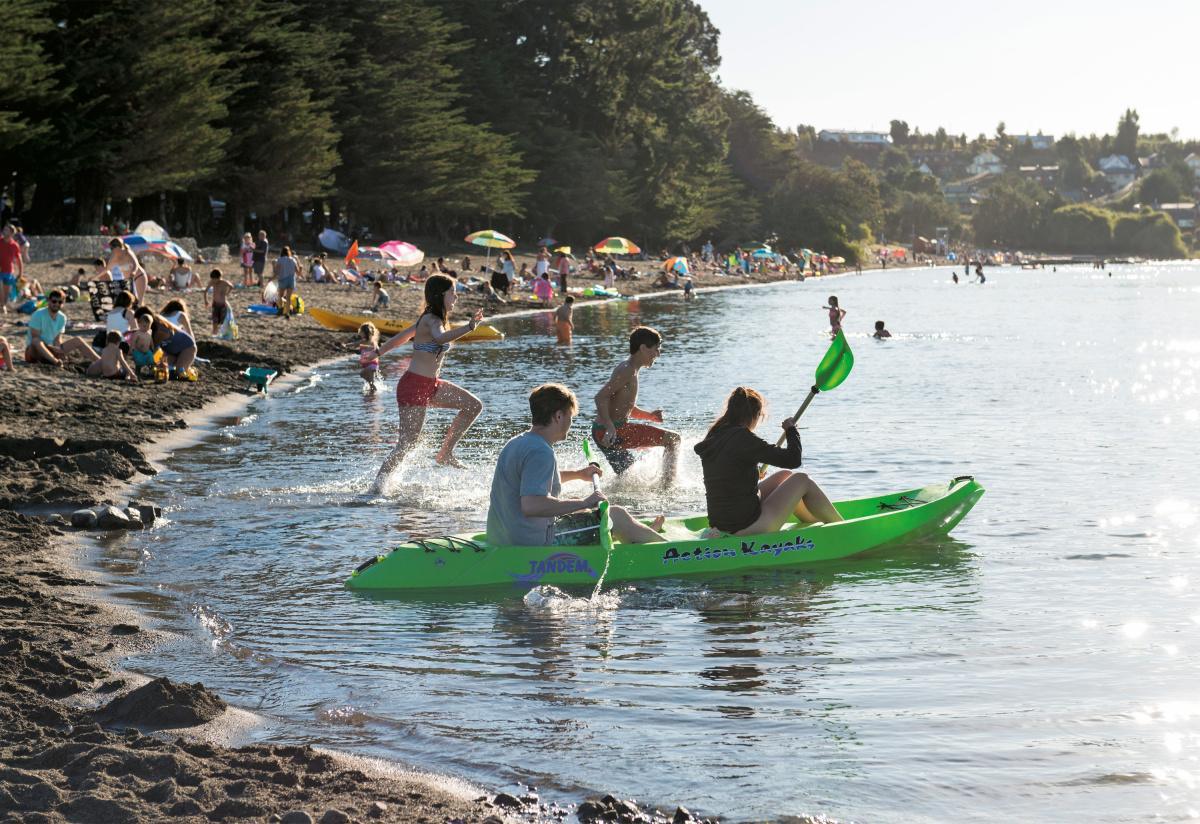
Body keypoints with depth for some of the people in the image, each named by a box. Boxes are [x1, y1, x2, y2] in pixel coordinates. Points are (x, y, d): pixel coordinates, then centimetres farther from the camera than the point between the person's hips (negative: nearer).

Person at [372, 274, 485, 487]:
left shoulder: (428, 319, 13)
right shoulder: (432, 321, -17)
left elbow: (400, 337, 23)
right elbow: (441, 338, -42)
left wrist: (377, 353, 34)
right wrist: (469, 327, -54)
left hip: (429, 385, 10)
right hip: (414, 386, -10)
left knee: (474, 406, 6)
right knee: (407, 444, -7)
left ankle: (445, 453, 12)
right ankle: (379, 482, 0)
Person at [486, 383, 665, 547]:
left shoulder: (515, 444, 10)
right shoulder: (540, 453, -22)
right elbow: (531, 505, -33)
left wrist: (578, 474, 33)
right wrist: (583, 503, -24)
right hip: (536, 544, -10)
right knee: (616, 515, 1)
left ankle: (647, 534, 46)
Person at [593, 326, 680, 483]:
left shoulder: (630, 370, 18)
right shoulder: (627, 370, -14)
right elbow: (601, 397, -24)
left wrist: (649, 416, 12)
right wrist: (610, 427, -33)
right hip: (615, 432, -10)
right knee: (672, 439, -9)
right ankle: (667, 485, -10)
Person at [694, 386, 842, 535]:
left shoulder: (713, 438, 5)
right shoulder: (742, 438, -20)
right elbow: (793, 460, -17)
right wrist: (791, 429, 0)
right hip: (748, 527, -8)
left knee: (784, 475, 26)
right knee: (802, 480, 10)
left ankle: (816, 522, 42)